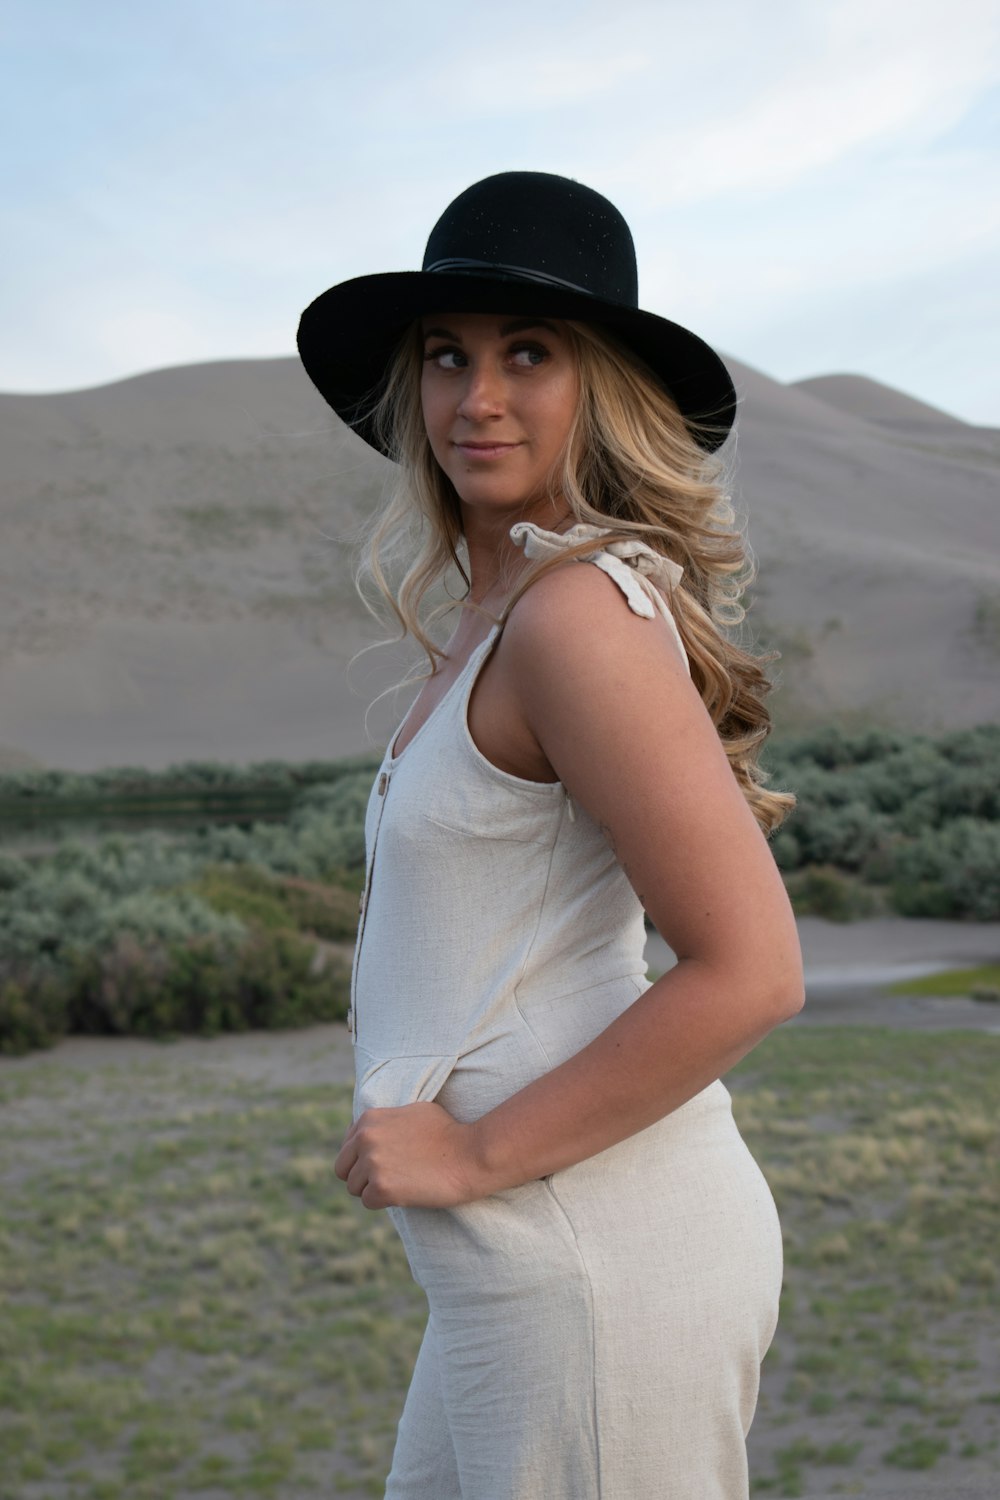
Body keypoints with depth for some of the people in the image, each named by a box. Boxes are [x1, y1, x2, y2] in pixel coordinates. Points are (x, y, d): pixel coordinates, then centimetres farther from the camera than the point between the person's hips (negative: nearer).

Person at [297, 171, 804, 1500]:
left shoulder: (581, 613, -18)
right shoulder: (500, 608, 11)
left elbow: (749, 972, -23)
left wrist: (480, 1155, -17)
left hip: (598, 1264, -9)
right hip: (529, 1257, 10)